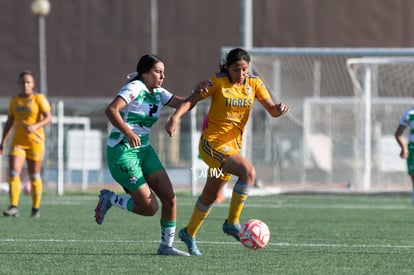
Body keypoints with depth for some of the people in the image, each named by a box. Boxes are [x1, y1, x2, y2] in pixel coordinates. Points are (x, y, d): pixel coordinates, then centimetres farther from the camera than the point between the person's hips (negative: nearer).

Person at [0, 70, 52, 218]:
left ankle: (36, 209, 15)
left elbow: (48, 118, -13)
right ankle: (14, 207, -18)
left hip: (35, 141, -4)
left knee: (34, 176, 3)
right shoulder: (14, 100, 9)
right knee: (13, 173, -13)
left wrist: (35, 126, -30)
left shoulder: (39, 99, -5)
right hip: (18, 142, 4)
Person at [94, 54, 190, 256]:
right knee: (149, 207, -11)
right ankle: (109, 199, 11)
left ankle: (166, 246, 9)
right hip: (122, 151, -8)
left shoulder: (158, 93, 10)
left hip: (144, 150, 8)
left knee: (170, 198, -3)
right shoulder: (135, 88, -14)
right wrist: (128, 133, -38)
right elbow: (111, 110, -26)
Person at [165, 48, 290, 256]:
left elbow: (272, 110, -1)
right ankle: (232, 222, -20)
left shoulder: (254, 83, 1)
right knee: (248, 171, -28)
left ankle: (189, 233, 35)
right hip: (212, 143, -6)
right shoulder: (218, 82, -12)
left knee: (211, 195, 17)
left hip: (233, 144, 6)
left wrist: (279, 109, -25)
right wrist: (175, 118, -28)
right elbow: (191, 100, -12)